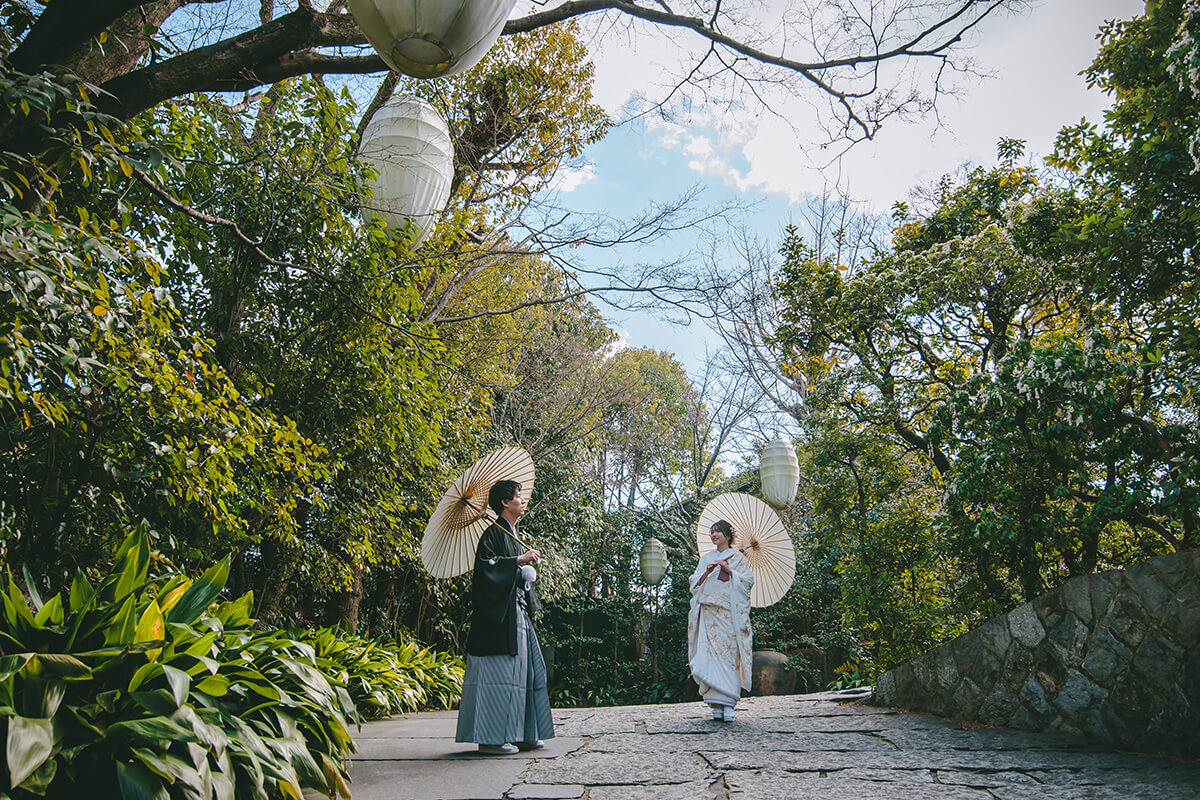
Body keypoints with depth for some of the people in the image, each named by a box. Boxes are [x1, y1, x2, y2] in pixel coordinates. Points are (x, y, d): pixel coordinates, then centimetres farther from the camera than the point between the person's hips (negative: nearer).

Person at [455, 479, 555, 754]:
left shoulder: (512, 535, 22)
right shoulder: (494, 533, -7)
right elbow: (485, 564, -21)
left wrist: (527, 573, 10)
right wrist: (519, 560, -19)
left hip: (518, 615, 10)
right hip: (499, 615, -10)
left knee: (526, 669, 9)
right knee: (498, 672, -9)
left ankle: (521, 734, 15)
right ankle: (490, 738, -4)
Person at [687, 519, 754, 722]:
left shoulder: (738, 558, 13)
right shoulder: (706, 559, 21)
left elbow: (748, 580, 3)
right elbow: (695, 583, 14)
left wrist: (729, 570, -9)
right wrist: (707, 572, -4)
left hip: (730, 612, -3)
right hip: (709, 611, 3)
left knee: (729, 653, -12)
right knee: (710, 653, -7)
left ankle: (728, 704, -13)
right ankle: (717, 705, -5)